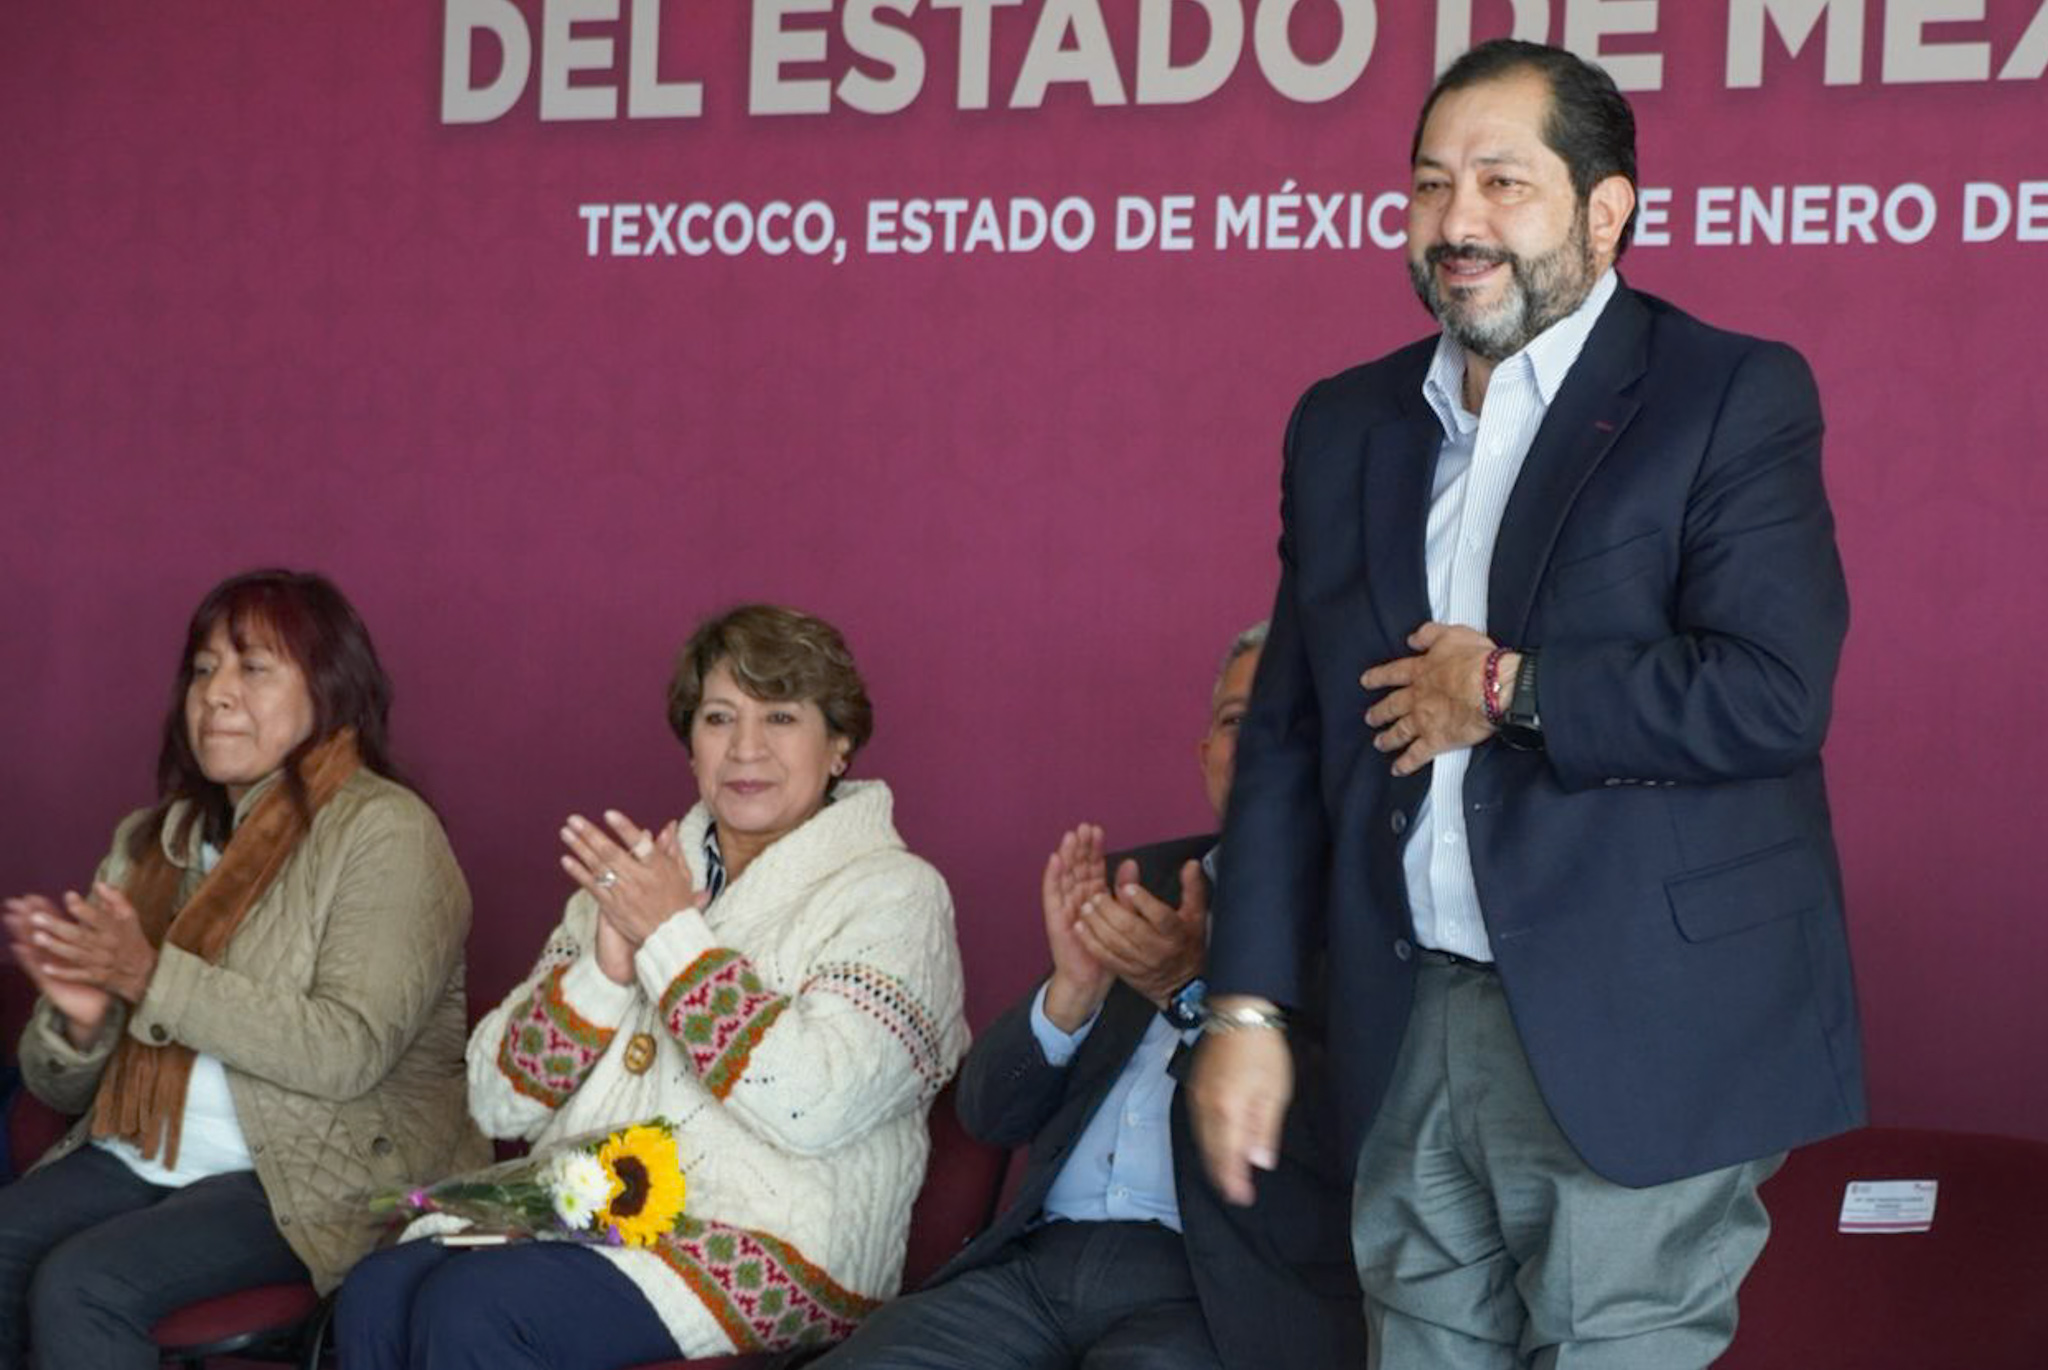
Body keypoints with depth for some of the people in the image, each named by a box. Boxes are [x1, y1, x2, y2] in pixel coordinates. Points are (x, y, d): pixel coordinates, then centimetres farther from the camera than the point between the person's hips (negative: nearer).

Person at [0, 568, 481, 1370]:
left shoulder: (382, 830, -5)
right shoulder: (151, 840, 15)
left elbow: (350, 1051, -18)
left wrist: (152, 977, -21)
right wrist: (80, 1016, -9)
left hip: (319, 1178, -6)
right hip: (139, 1157, 6)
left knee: (80, 1287, -27)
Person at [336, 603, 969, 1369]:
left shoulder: (892, 892, 2)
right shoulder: (632, 877, 20)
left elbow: (817, 1104, -17)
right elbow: (497, 1102, 12)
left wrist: (674, 938, -10)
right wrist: (605, 969, -5)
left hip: (762, 1247, -5)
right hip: (579, 1207, 6)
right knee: (376, 1295, -26)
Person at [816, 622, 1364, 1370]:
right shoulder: (1144, 881, 19)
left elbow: (1348, 1144, -12)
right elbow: (989, 1111, 13)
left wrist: (1192, 986, -19)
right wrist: (1074, 987, -7)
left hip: (1219, 1293, -5)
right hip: (1040, 1262, 5)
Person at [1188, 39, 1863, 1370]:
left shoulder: (1733, 395, -5)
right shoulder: (1346, 423, 12)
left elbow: (1772, 693, -18)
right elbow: (1287, 736, 13)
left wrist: (1506, 692, -10)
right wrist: (1251, 1007, 8)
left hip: (1641, 1040, -5)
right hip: (1413, 1039, 5)